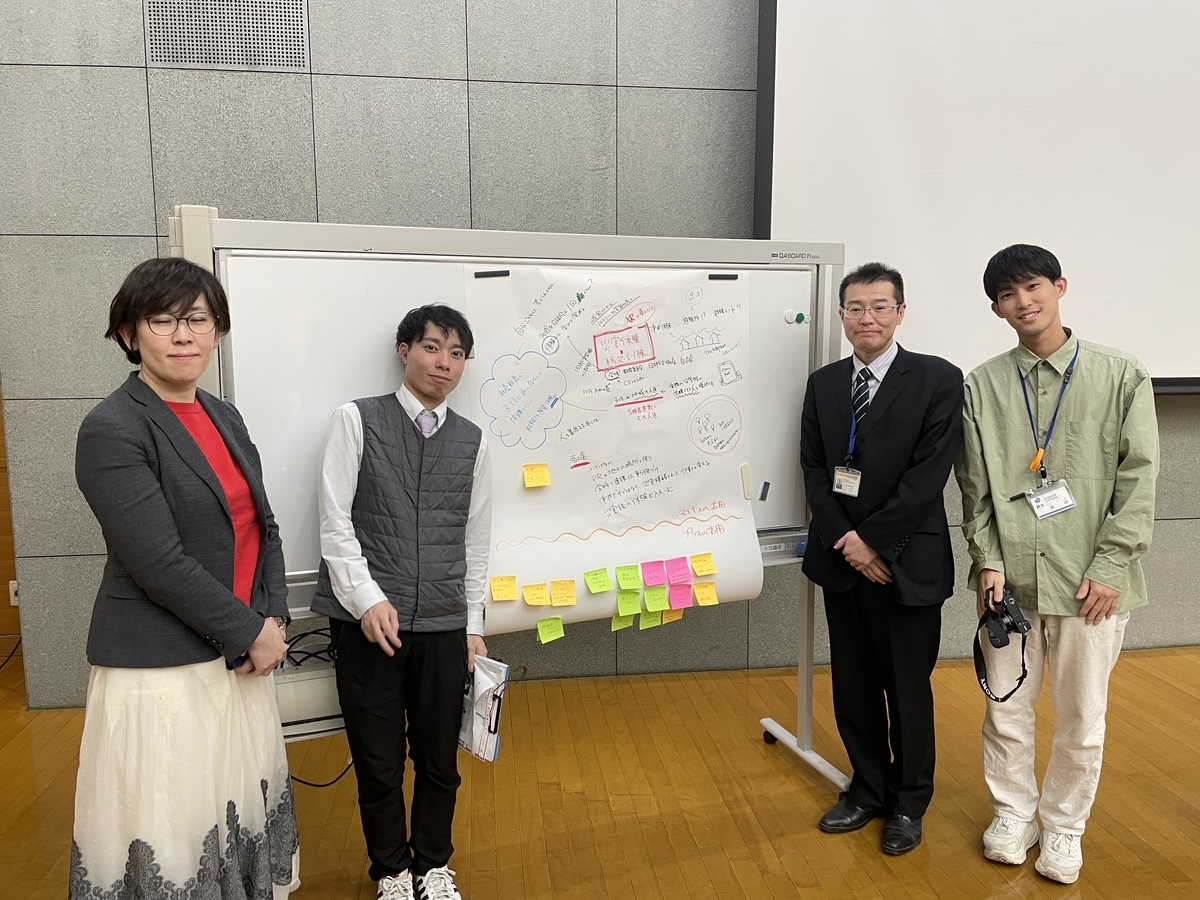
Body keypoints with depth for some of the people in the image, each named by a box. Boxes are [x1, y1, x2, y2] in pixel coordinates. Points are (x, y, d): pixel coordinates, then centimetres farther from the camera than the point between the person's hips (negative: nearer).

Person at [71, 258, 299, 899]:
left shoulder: (224, 418, 9)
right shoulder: (111, 430, -13)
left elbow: (263, 529, 10)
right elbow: (160, 564, -19)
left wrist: (273, 618, -3)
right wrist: (248, 633, -12)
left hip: (240, 657, 7)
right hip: (162, 673, -6)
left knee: (242, 810, 15)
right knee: (172, 835, 5)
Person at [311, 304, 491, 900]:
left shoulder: (471, 441, 8)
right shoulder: (356, 421, -1)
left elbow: (475, 540, 11)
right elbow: (335, 521, -6)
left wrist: (473, 625, 10)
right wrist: (368, 599, -14)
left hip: (443, 626, 3)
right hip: (367, 621, -3)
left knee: (440, 760, 13)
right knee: (378, 762, 9)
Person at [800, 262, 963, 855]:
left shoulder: (937, 379, -8)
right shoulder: (823, 384, 6)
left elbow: (929, 474, -14)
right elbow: (814, 470, 2)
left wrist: (873, 539, -16)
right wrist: (845, 541, -10)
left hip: (907, 563, -4)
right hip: (842, 560, 4)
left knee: (908, 689, 11)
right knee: (853, 686, 15)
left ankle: (908, 804, 31)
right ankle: (867, 790, 35)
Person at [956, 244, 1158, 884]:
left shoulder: (1120, 376, -1)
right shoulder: (982, 386, 3)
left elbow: (1139, 478, -4)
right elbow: (975, 487, 4)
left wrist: (1110, 568, -10)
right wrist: (988, 561, -4)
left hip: (1091, 581, -1)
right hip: (1009, 579, 1)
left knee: (1082, 717, 11)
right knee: (1007, 710, 11)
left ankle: (1063, 826, 32)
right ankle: (1013, 814, 33)